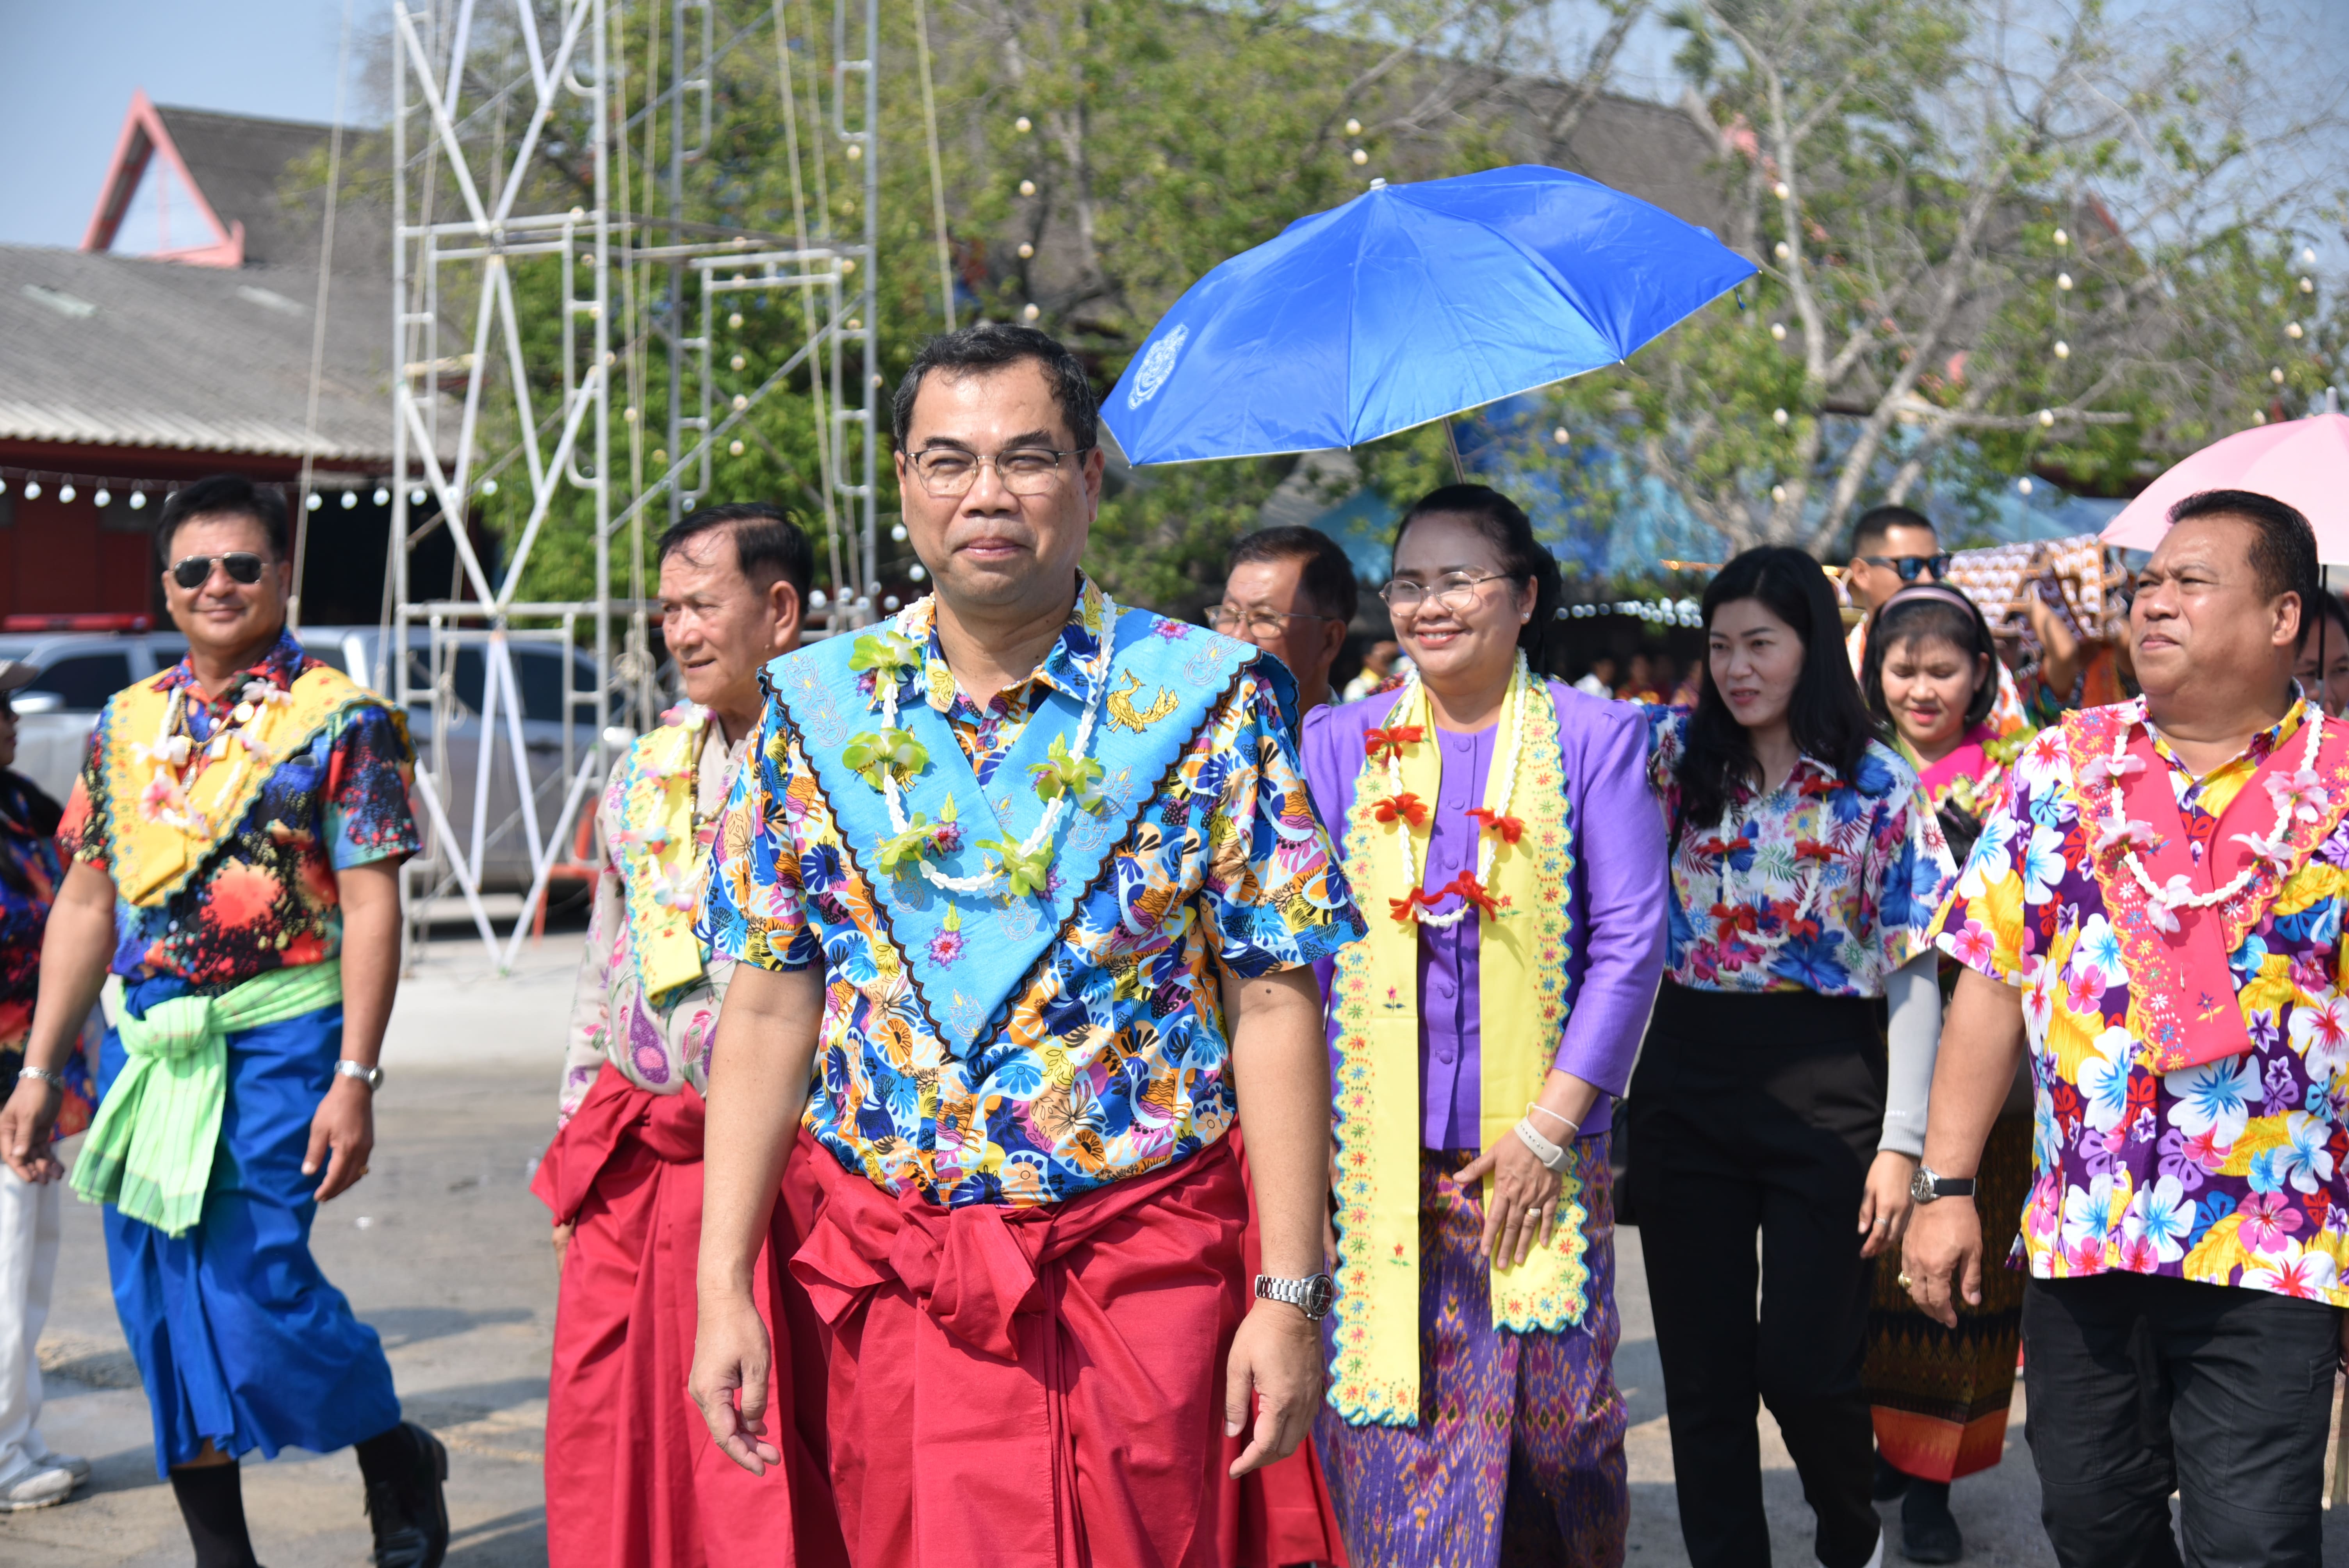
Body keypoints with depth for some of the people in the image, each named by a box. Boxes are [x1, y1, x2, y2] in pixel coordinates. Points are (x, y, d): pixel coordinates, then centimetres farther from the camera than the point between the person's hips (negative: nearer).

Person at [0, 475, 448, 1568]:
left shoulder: (340, 721, -4)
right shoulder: (126, 725, 12)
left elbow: (370, 906, -9)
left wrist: (355, 1080, -16)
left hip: (272, 1043, -5)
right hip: (141, 1044, 6)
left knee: (255, 1294, -11)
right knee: (161, 1313, 6)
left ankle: (397, 1457, 16)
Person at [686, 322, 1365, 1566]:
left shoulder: (1207, 701, -3)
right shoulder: (818, 707, 4)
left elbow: (1274, 1006, -4)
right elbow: (769, 1008, 5)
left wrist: (1289, 1297, -8)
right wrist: (722, 1287, 0)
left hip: (1139, 1272, -2)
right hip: (889, 1267, 2)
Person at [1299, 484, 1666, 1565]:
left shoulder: (1593, 738, 3)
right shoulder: (1339, 743, 8)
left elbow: (1630, 942, -1)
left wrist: (1547, 1125, -8)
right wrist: (1320, 1130, -4)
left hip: (1537, 1151, -1)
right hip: (1375, 1156, 1)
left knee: (1550, 1415, 2)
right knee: (1387, 1426, -2)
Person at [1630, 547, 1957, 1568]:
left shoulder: (1876, 784, -1)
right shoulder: (1674, 757, 6)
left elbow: (1911, 974, -2)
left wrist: (1901, 1142, -8)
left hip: (1824, 1082, -3)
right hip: (1686, 1079, 3)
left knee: (1804, 1363, -2)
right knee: (1702, 1368, 5)